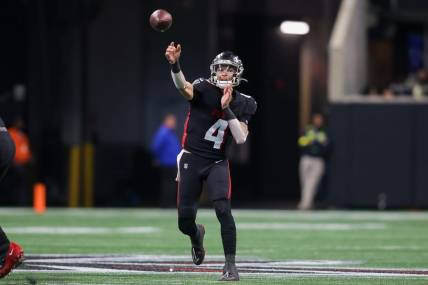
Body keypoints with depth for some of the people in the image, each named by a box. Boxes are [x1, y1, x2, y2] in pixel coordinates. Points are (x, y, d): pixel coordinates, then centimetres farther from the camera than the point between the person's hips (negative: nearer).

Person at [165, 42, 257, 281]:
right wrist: (175, 64, -53)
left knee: (223, 208, -22)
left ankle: (230, 265, -16)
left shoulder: (243, 104, 0)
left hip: (218, 163, 1)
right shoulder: (205, 89, -9)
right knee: (185, 220, 2)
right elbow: (184, 87, -32)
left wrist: (227, 109, -21)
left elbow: (241, 138, -11)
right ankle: (197, 234, 41)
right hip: (192, 159, -1)